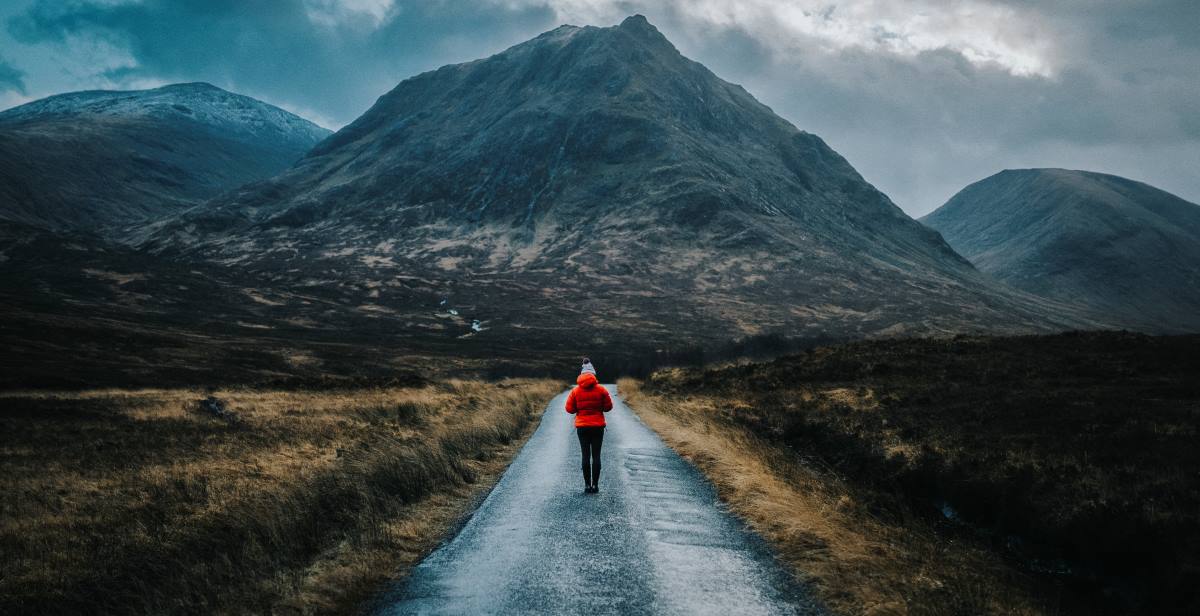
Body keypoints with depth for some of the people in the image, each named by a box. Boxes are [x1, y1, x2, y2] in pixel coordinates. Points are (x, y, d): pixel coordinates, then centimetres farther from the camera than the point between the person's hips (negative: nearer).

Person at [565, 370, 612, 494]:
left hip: (582, 427, 0)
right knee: (596, 456, 3)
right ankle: (595, 485, 1)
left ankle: (587, 485, 2)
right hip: (598, 426, 0)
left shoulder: (575, 391, -2)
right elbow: (608, 407, 0)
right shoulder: (601, 390, -4)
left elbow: (569, 409, -2)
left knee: (586, 456, 4)